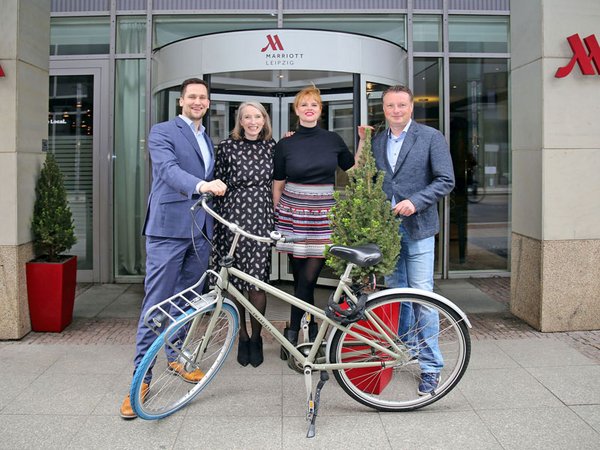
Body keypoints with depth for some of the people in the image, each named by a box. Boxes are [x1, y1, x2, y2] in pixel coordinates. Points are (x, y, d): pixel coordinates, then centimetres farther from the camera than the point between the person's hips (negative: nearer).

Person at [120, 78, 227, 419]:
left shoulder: (207, 138, 20)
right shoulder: (162, 132, -3)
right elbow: (169, 170, -21)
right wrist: (202, 185, -38)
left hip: (200, 230, 7)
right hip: (169, 227, -7)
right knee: (157, 303, -5)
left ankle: (176, 356, 30)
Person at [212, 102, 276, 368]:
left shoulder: (271, 146, 10)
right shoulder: (227, 147, 3)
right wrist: (218, 220, 3)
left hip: (262, 218, 1)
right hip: (234, 216, -1)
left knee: (258, 280, -4)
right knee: (235, 279, 5)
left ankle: (256, 338, 14)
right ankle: (242, 336, 22)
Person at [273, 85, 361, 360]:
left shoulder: (332, 140, 6)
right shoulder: (285, 145, 3)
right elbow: (278, 184, 7)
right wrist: (277, 216, 8)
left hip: (323, 215, 0)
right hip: (293, 213, 0)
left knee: (308, 278, -7)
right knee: (300, 278, 4)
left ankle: (292, 333, 4)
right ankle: (311, 334, 18)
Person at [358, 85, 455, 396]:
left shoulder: (431, 137, -1)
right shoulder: (376, 142, 13)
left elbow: (446, 180, -7)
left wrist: (415, 201, -17)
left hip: (417, 228, -5)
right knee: (395, 293, 15)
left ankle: (431, 365, 5)